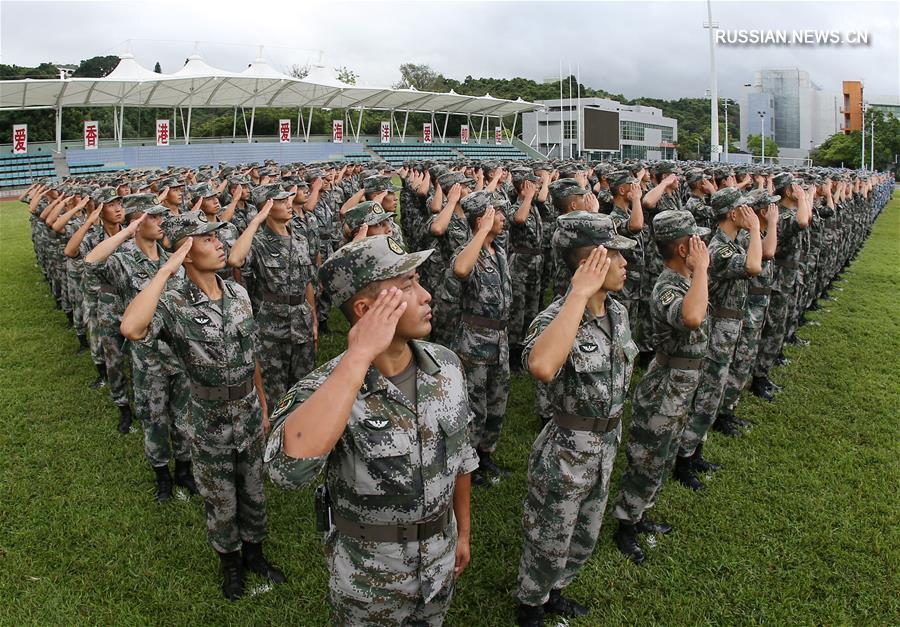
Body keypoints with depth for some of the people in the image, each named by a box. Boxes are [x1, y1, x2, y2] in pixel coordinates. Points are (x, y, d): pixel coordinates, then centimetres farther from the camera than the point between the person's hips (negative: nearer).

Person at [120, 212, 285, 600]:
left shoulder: (238, 293, -5)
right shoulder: (173, 305, -21)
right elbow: (131, 329, -45)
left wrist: (263, 407, 11)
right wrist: (166, 270, -37)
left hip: (250, 417, 4)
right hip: (211, 426, -4)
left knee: (253, 492, 22)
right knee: (221, 503, 17)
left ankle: (254, 553, 46)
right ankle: (230, 562, 43)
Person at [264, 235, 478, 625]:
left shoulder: (447, 365, -12)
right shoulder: (326, 389, -28)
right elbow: (288, 468, -49)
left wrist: (463, 533, 12)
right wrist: (359, 356, -44)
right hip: (368, 578, -4)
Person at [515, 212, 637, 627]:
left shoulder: (617, 312, -3)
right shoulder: (556, 318, -26)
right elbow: (540, 367, -50)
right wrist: (579, 294, -44)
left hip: (606, 444, 7)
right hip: (567, 450, -7)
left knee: (584, 538, 26)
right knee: (549, 542, 15)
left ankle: (552, 592, 52)